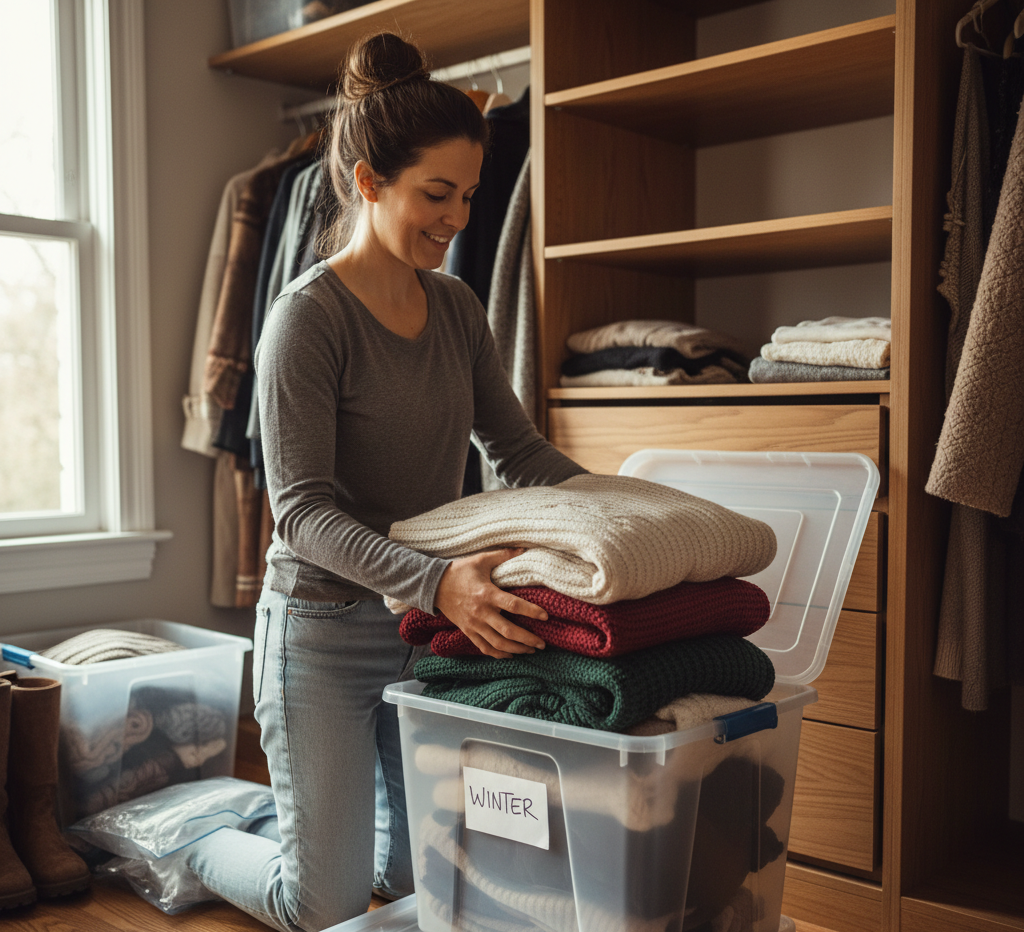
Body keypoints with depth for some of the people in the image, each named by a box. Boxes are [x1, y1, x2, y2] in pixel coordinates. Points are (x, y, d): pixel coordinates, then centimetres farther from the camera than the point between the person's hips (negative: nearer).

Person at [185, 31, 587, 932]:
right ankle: (183, 842, 32)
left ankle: (299, 813, 44)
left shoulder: (455, 307, 4)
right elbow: (304, 512, -22)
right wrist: (434, 579, -37)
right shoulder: (307, 317, -17)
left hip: (429, 625, 7)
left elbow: (518, 447, 7)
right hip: (326, 630, -6)